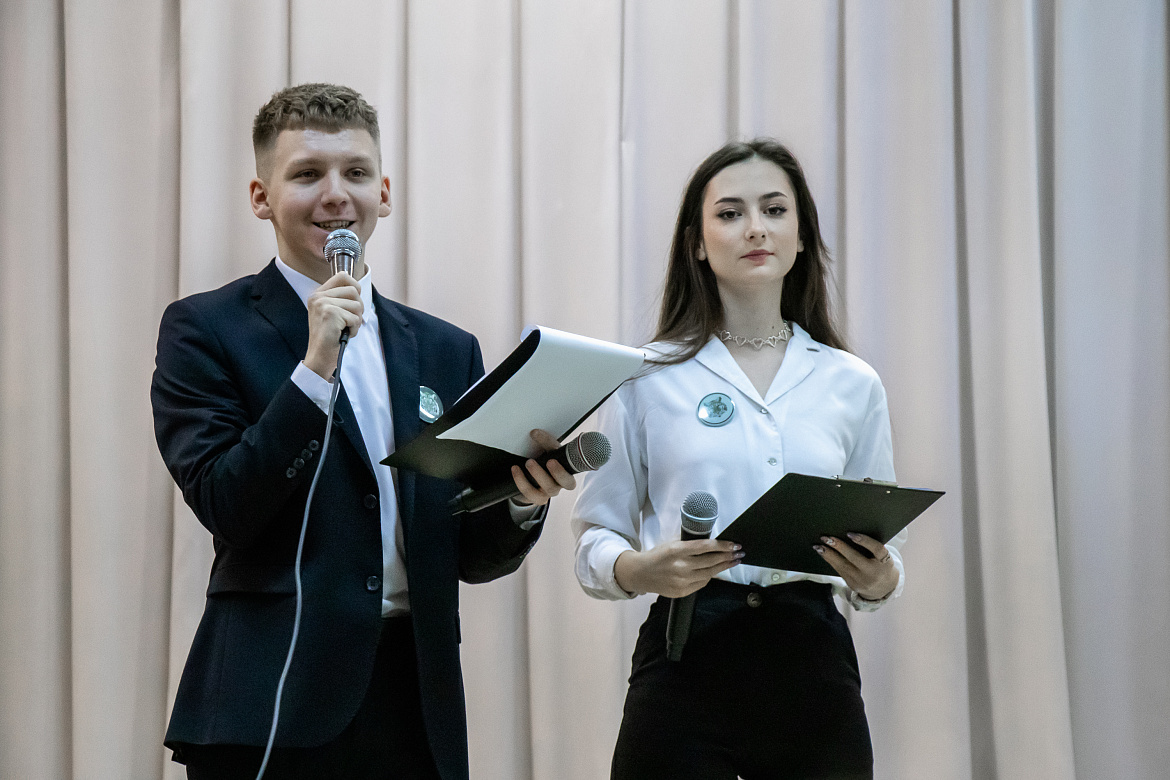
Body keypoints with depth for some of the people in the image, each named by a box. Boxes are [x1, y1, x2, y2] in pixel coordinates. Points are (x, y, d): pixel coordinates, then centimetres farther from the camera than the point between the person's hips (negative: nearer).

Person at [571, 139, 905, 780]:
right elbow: (594, 537, 3)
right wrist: (640, 570, -18)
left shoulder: (853, 385, 10)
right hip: (689, 660, -2)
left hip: (813, 661, 3)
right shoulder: (646, 376, 3)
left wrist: (877, 580, -8)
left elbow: (881, 552, 14)